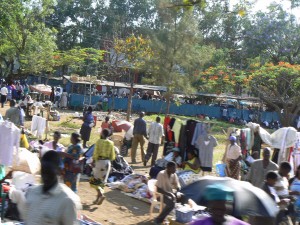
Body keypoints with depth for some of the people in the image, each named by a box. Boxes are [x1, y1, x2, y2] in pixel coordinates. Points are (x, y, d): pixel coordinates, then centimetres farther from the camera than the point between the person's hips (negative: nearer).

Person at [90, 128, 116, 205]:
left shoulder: (99, 141, -9)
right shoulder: (111, 143, 2)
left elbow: (96, 153, -13)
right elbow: (112, 156, 4)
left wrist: (93, 161, -3)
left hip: (99, 161, -4)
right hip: (107, 162, 4)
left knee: (95, 180, 5)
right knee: (102, 181, 13)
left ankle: (101, 194, -16)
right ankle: (98, 198, 16)